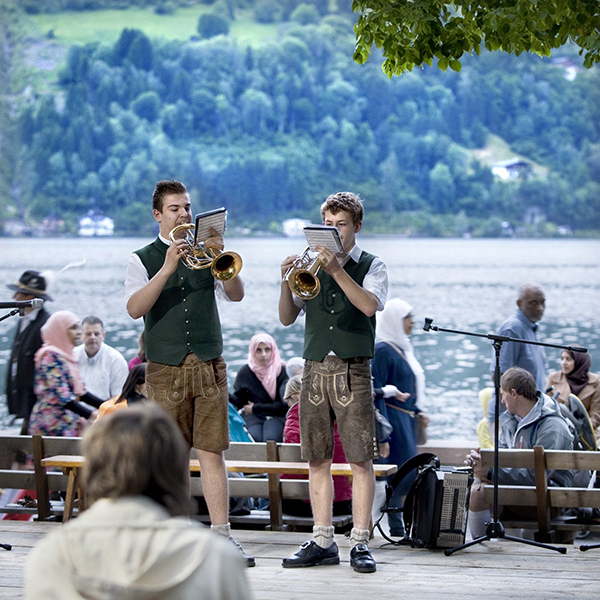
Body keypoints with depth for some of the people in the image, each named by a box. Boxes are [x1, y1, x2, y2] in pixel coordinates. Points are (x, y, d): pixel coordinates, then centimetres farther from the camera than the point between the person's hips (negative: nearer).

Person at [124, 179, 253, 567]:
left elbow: (236, 294, 0)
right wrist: (167, 269, -21)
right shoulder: (143, 260, 6)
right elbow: (135, 308, -11)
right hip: (166, 369, -1)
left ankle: (222, 536, -5)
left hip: (209, 365, 1)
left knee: (212, 452, -4)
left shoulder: (205, 254, 13)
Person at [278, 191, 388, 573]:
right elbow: (287, 318, 7)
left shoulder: (371, 266, 5)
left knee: (361, 459, -6)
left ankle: (361, 543, -3)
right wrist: (287, 283, -11)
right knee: (318, 459, 4)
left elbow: (370, 305, -15)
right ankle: (323, 542, 10)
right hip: (315, 370, 4)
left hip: (353, 372, -3)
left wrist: (337, 270, -24)